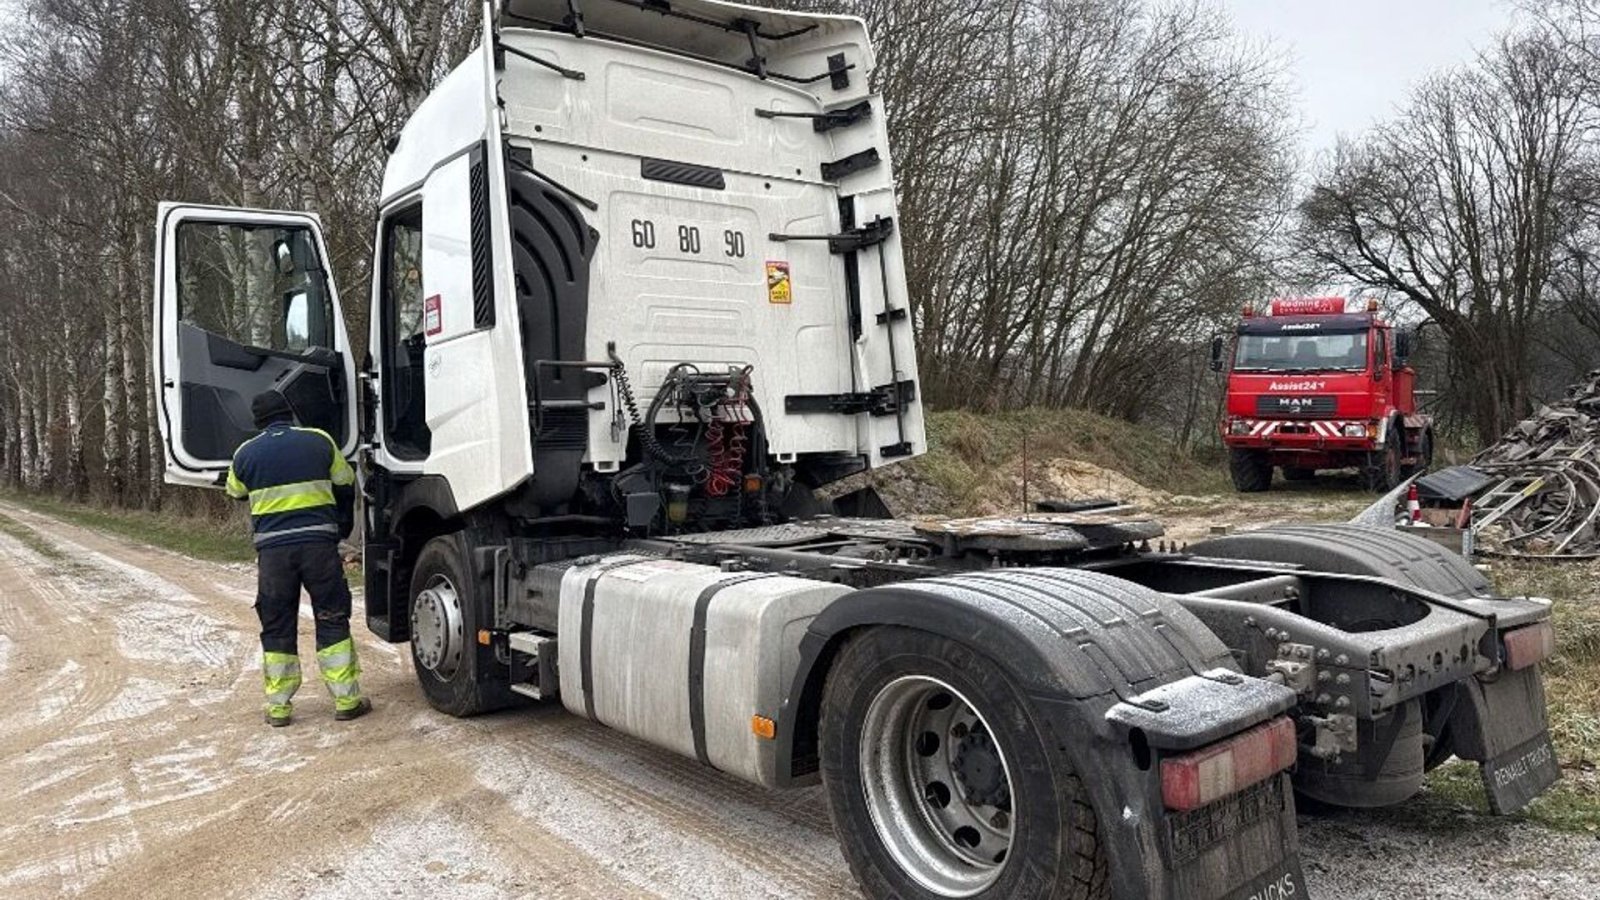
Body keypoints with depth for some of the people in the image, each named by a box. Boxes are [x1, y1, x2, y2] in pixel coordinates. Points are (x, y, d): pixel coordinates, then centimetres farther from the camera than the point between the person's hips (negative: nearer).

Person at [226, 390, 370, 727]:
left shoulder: (246, 453, 7)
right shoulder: (319, 441, 4)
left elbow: (236, 494, 23)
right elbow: (345, 486, 14)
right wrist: (344, 526, 28)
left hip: (272, 547, 1)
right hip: (319, 541, -1)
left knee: (277, 628, 11)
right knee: (332, 622, 6)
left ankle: (278, 707, 16)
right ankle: (347, 701, 8)